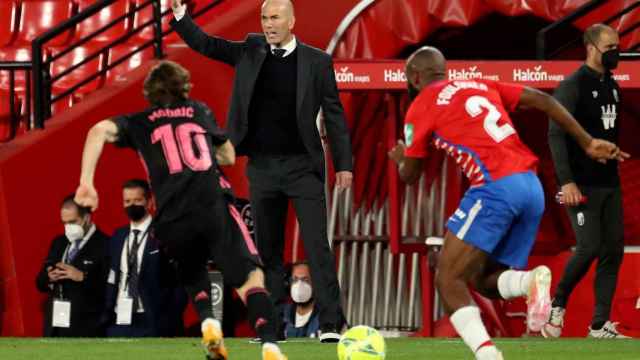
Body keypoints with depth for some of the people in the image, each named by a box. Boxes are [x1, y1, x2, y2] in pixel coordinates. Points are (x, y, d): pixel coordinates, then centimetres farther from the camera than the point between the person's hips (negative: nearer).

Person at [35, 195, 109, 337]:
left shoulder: (104, 245, -5)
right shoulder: (59, 243, 17)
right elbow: (40, 283, 19)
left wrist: (83, 277, -22)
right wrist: (49, 277, -4)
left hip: (86, 329, -6)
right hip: (55, 327, 6)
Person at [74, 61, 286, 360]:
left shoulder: (140, 123, 20)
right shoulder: (199, 111, 23)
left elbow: (100, 130, 2)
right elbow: (228, 156, 33)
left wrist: (86, 183, -2)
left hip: (172, 220, 1)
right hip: (213, 206, -1)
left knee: (193, 276, 29)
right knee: (250, 279, -2)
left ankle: (208, 322, 0)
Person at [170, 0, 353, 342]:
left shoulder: (316, 61, -2)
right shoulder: (251, 51, 6)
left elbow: (334, 114, 0)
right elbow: (205, 44, 2)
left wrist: (343, 164, -4)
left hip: (303, 165, -4)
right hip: (262, 166, 4)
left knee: (317, 246, -8)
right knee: (267, 249, 8)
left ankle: (330, 324, -9)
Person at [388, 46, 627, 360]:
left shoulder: (421, 107, 7)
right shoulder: (480, 86, 24)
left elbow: (409, 175, 15)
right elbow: (543, 101, 17)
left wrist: (400, 157, 38)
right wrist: (588, 144, 18)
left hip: (495, 189, -7)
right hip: (531, 187, 7)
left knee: (448, 280, -3)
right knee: (485, 281, 17)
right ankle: (531, 280, -15)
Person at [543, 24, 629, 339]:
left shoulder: (611, 86, 13)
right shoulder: (573, 86, -11)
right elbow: (556, 135, -17)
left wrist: (613, 171, 13)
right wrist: (566, 181, -24)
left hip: (609, 183, 8)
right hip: (582, 185, -8)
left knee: (613, 250, 2)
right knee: (589, 247, -13)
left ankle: (600, 325, 6)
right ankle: (557, 306, 10)